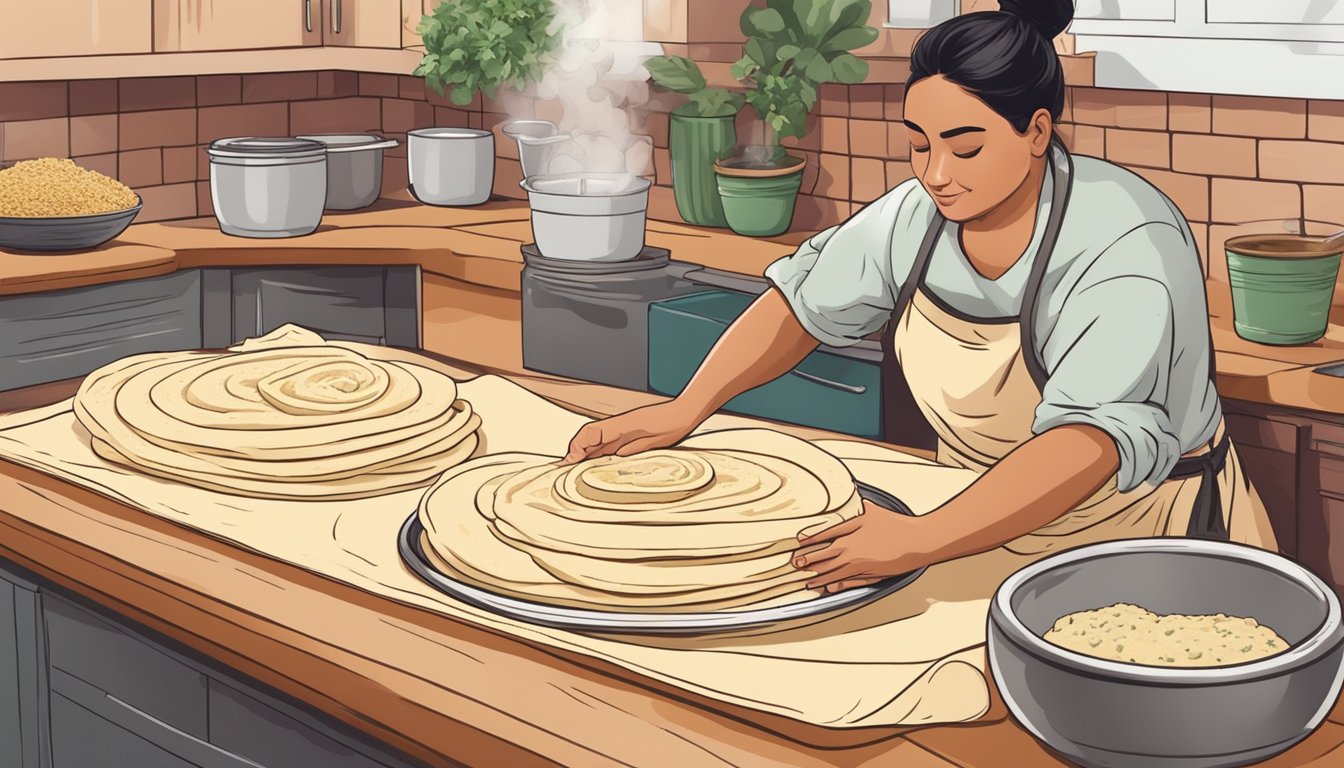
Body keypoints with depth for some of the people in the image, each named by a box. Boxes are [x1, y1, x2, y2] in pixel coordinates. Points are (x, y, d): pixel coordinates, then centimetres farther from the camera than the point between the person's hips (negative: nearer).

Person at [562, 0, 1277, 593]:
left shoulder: (1128, 248, -27)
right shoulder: (917, 213, -7)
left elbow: (1091, 438, -40)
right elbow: (805, 297, 6)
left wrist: (923, 541, -51)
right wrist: (684, 409, -8)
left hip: (1139, 535, -5)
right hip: (984, 522, 5)